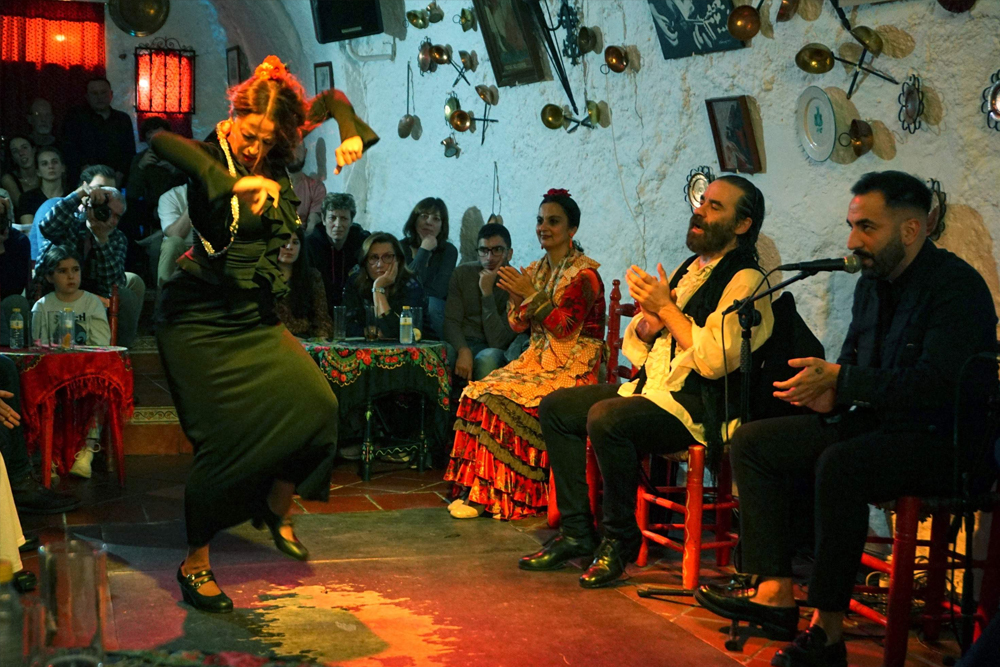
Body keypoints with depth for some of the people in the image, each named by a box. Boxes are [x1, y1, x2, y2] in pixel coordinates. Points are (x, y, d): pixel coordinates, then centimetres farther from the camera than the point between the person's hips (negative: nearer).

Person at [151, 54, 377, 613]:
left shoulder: (275, 161, 5)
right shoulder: (207, 160, -11)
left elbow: (331, 99, 18)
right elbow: (161, 142, -36)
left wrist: (351, 132, -3)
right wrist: (234, 183, -43)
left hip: (260, 321, 6)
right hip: (201, 323, -6)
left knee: (318, 407, -11)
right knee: (228, 438, -9)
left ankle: (276, 507, 17)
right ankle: (195, 565, 10)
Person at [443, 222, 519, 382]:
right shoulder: (462, 273, 4)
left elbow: (498, 342, -14)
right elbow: (451, 321, -4)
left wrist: (487, 292, -18)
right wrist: (463, 351, -25)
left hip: (490, 349, -2)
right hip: (460, 344, 2)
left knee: (489, 358, -36)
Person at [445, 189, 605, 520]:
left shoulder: (584, 273, -7)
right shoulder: (536, 270, 15)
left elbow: (565, 327, -17)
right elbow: (519, 325, 13)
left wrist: (531, 294, -16)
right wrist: (515, 295, -6)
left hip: (573, 365, -7)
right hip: (539, 357, 7)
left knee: (505, 399, -27)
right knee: (478, 393, -17)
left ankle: (492, 495, -16)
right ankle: (475, 491, -17)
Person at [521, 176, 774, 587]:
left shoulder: (745, 281, -9)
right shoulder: (688, 271, 18)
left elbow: (715, 360, -23)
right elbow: (633, 348, 19)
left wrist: (666, 309, -14)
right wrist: (648, 322, -4)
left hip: (702, 407, -9)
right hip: (653, 389, 9)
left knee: (606, 418, -31)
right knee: (555, 407, 2)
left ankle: (619, 540, -13)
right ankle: (576, 532, 3)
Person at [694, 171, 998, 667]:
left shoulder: (957, 287, -15)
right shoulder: (872, 284, 12)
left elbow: (937, 382, -26)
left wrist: (839, 380, -23)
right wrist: (830, 397, -7)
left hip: (940, 440, -9)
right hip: (876, 423, 9)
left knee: (839, 464, -36)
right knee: (752, 443, -2)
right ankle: (774, 592, -12)